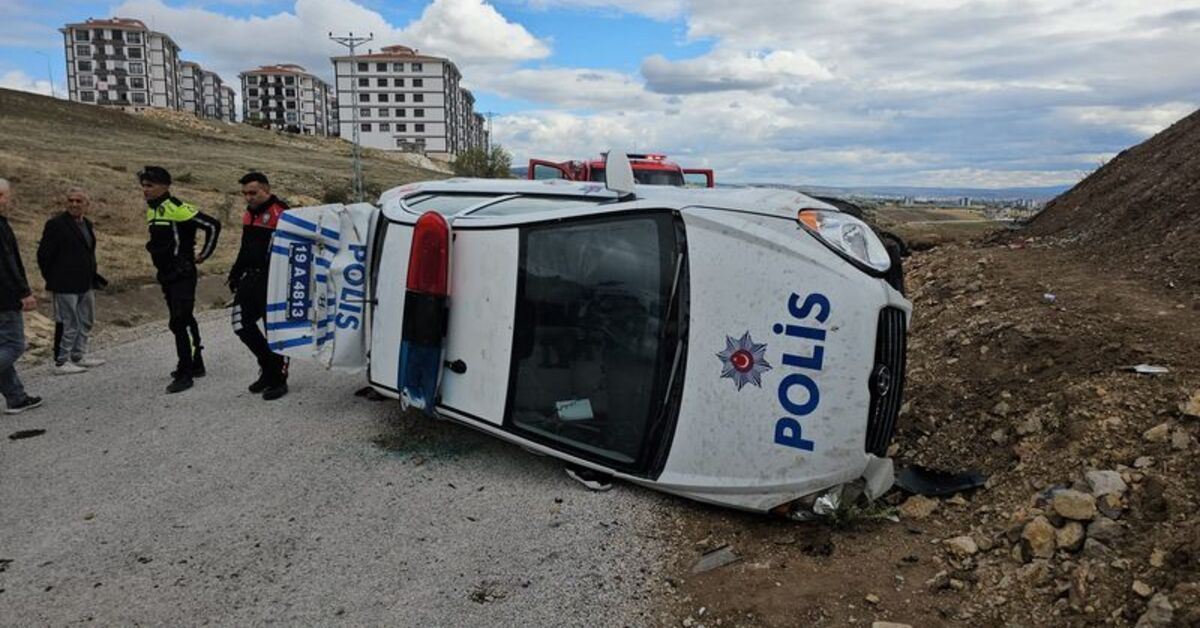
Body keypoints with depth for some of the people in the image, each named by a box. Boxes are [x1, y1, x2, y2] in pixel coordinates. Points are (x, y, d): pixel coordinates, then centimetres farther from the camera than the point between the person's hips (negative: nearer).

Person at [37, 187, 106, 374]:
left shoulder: (86, 224, 12)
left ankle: (78, 356, 29)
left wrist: (92, 276, 13)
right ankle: (61, 362, 5)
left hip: (85, 284, 8)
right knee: (68, 324, -4)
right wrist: (52, 279, -7)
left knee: (85, 322, 17)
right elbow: (43, 254, -11)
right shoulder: (56, 224, -11)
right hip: (66, 285, -8)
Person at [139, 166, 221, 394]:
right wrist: (161, 255, 19)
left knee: (179, 323, -13)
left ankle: (185, 373, -9)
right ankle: (195, 365, 28)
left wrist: (204, 255, -12)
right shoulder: (152, 211, 11)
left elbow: (212, 225, -18)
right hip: (166, 275, 9)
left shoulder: (177, 209, -16)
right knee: (184, 321, 16)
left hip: (183, 274, -9)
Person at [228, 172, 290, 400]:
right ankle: (268, 368, 23)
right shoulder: (249, 214, 15)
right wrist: (235, 273, 19)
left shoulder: (280, 213, -14)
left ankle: (278, 379, 9)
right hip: (251, 278, 9)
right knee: (242, 324, 9)